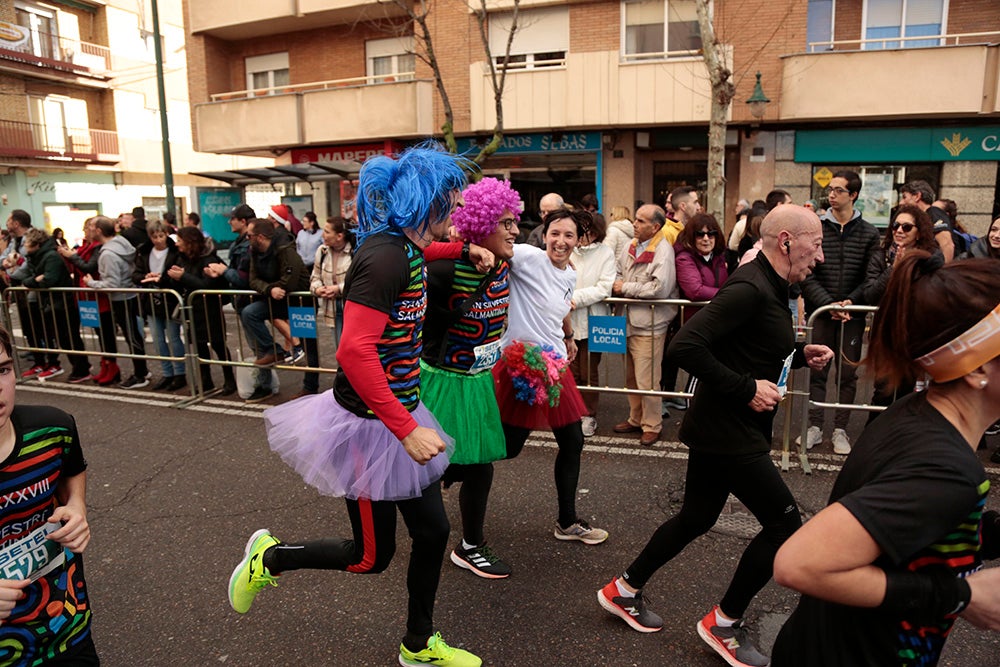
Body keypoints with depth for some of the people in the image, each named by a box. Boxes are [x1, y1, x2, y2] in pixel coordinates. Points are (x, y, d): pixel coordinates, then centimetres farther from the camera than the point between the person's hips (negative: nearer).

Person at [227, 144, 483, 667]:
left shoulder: (407, 250, 5)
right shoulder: (385, 256, -24)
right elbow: (354, 351, -31)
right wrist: (406, 429, -30)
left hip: (400, 413, 9)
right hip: (368, 423, -9)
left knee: (433, 530, 15)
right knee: (372, 556, 8)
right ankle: (269, 557, 32)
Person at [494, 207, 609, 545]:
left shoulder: (570, 275, 10)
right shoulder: (529, 258, -14)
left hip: (555, 365, 8)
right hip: (520, 363, -8)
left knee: (573, 443, 14)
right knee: (507, 447, -1)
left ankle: (568, 522, 31)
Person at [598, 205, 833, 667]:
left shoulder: (767, 287, 11)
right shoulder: (750, 289, -21)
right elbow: (685, 346, -30)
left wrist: (800, 354, 9)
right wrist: (746, 389, -24)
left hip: (719, 429, 10)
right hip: (730, 433, -10)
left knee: (697, 517, 20)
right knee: (784, 523, 0)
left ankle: (624, 590, 34)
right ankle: (724, 623, 17)